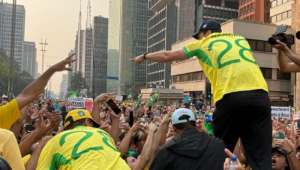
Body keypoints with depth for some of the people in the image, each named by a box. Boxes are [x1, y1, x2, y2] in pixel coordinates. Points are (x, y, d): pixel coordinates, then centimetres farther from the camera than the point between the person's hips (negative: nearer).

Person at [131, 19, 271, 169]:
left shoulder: (204, 43, 18)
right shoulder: (241, 40, 29)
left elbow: (167, 56, 25)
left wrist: (144, 57, 42)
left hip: (232, 97, -4)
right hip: (261, 96, 5)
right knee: (261, 156, 3)